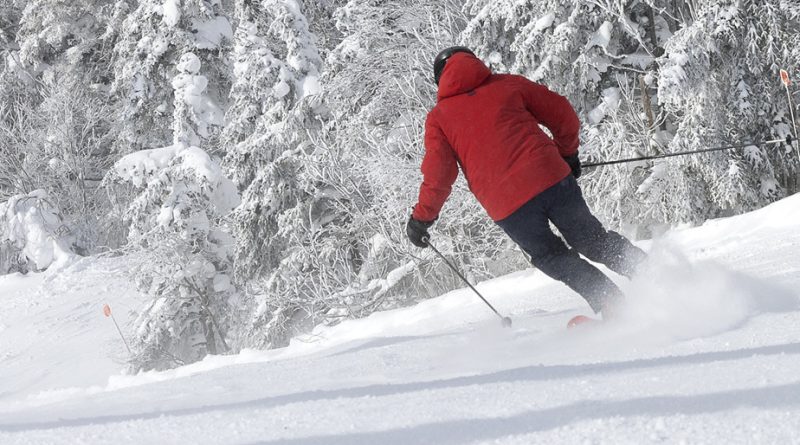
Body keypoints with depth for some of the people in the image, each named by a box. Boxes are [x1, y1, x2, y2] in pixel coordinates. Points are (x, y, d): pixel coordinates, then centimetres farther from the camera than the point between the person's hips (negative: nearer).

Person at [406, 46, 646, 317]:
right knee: (593, 240, 18)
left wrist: (422, 218, 12)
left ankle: (613, 304, 3)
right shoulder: (509, 84, 16)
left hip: (506, 207, -1)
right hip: (551, 179, 1)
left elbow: (438, 174, 1)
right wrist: (568, 155, 30)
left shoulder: (438, 118, 12)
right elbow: (563, 115, 15)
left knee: (552, 258, 16)